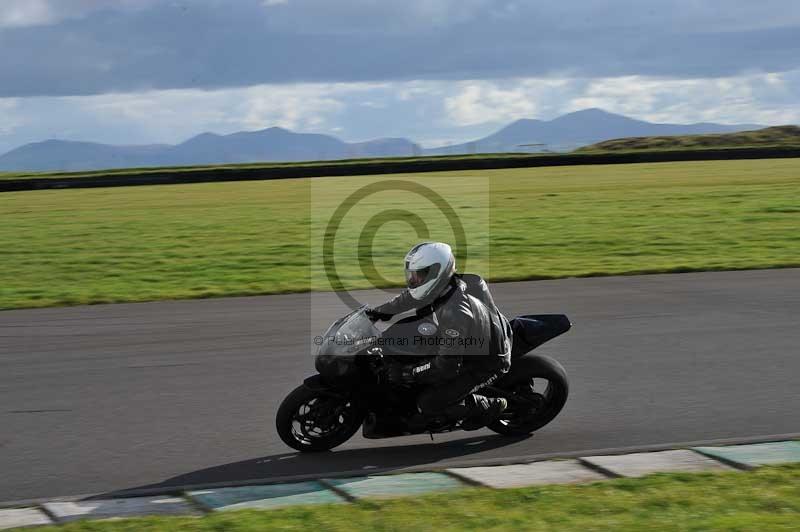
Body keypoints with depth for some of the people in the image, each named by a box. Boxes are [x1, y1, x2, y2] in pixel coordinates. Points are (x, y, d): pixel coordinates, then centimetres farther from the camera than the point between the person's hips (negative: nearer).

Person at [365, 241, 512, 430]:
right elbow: (410, 296, 13)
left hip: (486, 362, -9)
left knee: (428, 404, -14)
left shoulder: (455, 312, -37)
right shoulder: (442, 286, -11)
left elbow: (447, 366, -33)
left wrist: (406, 373, -27)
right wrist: (380, 311, 15)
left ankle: (491, 406, 3)